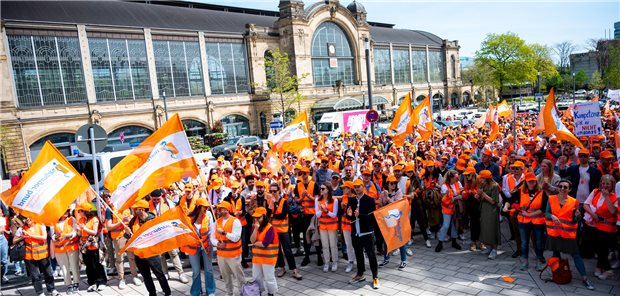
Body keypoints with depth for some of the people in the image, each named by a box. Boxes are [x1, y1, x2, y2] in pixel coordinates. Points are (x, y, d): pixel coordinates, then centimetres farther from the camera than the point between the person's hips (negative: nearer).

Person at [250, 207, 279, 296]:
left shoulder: (270, 228, -18)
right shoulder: (254, 226, 2)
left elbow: (265, 243, -24)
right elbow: (252, 240, -11)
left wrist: (255, 243, -8)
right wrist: (256, 228, -20)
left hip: (268, 257, -7)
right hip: (257, 256, 7)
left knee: (269, 278, 5)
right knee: (256, 278, 18)